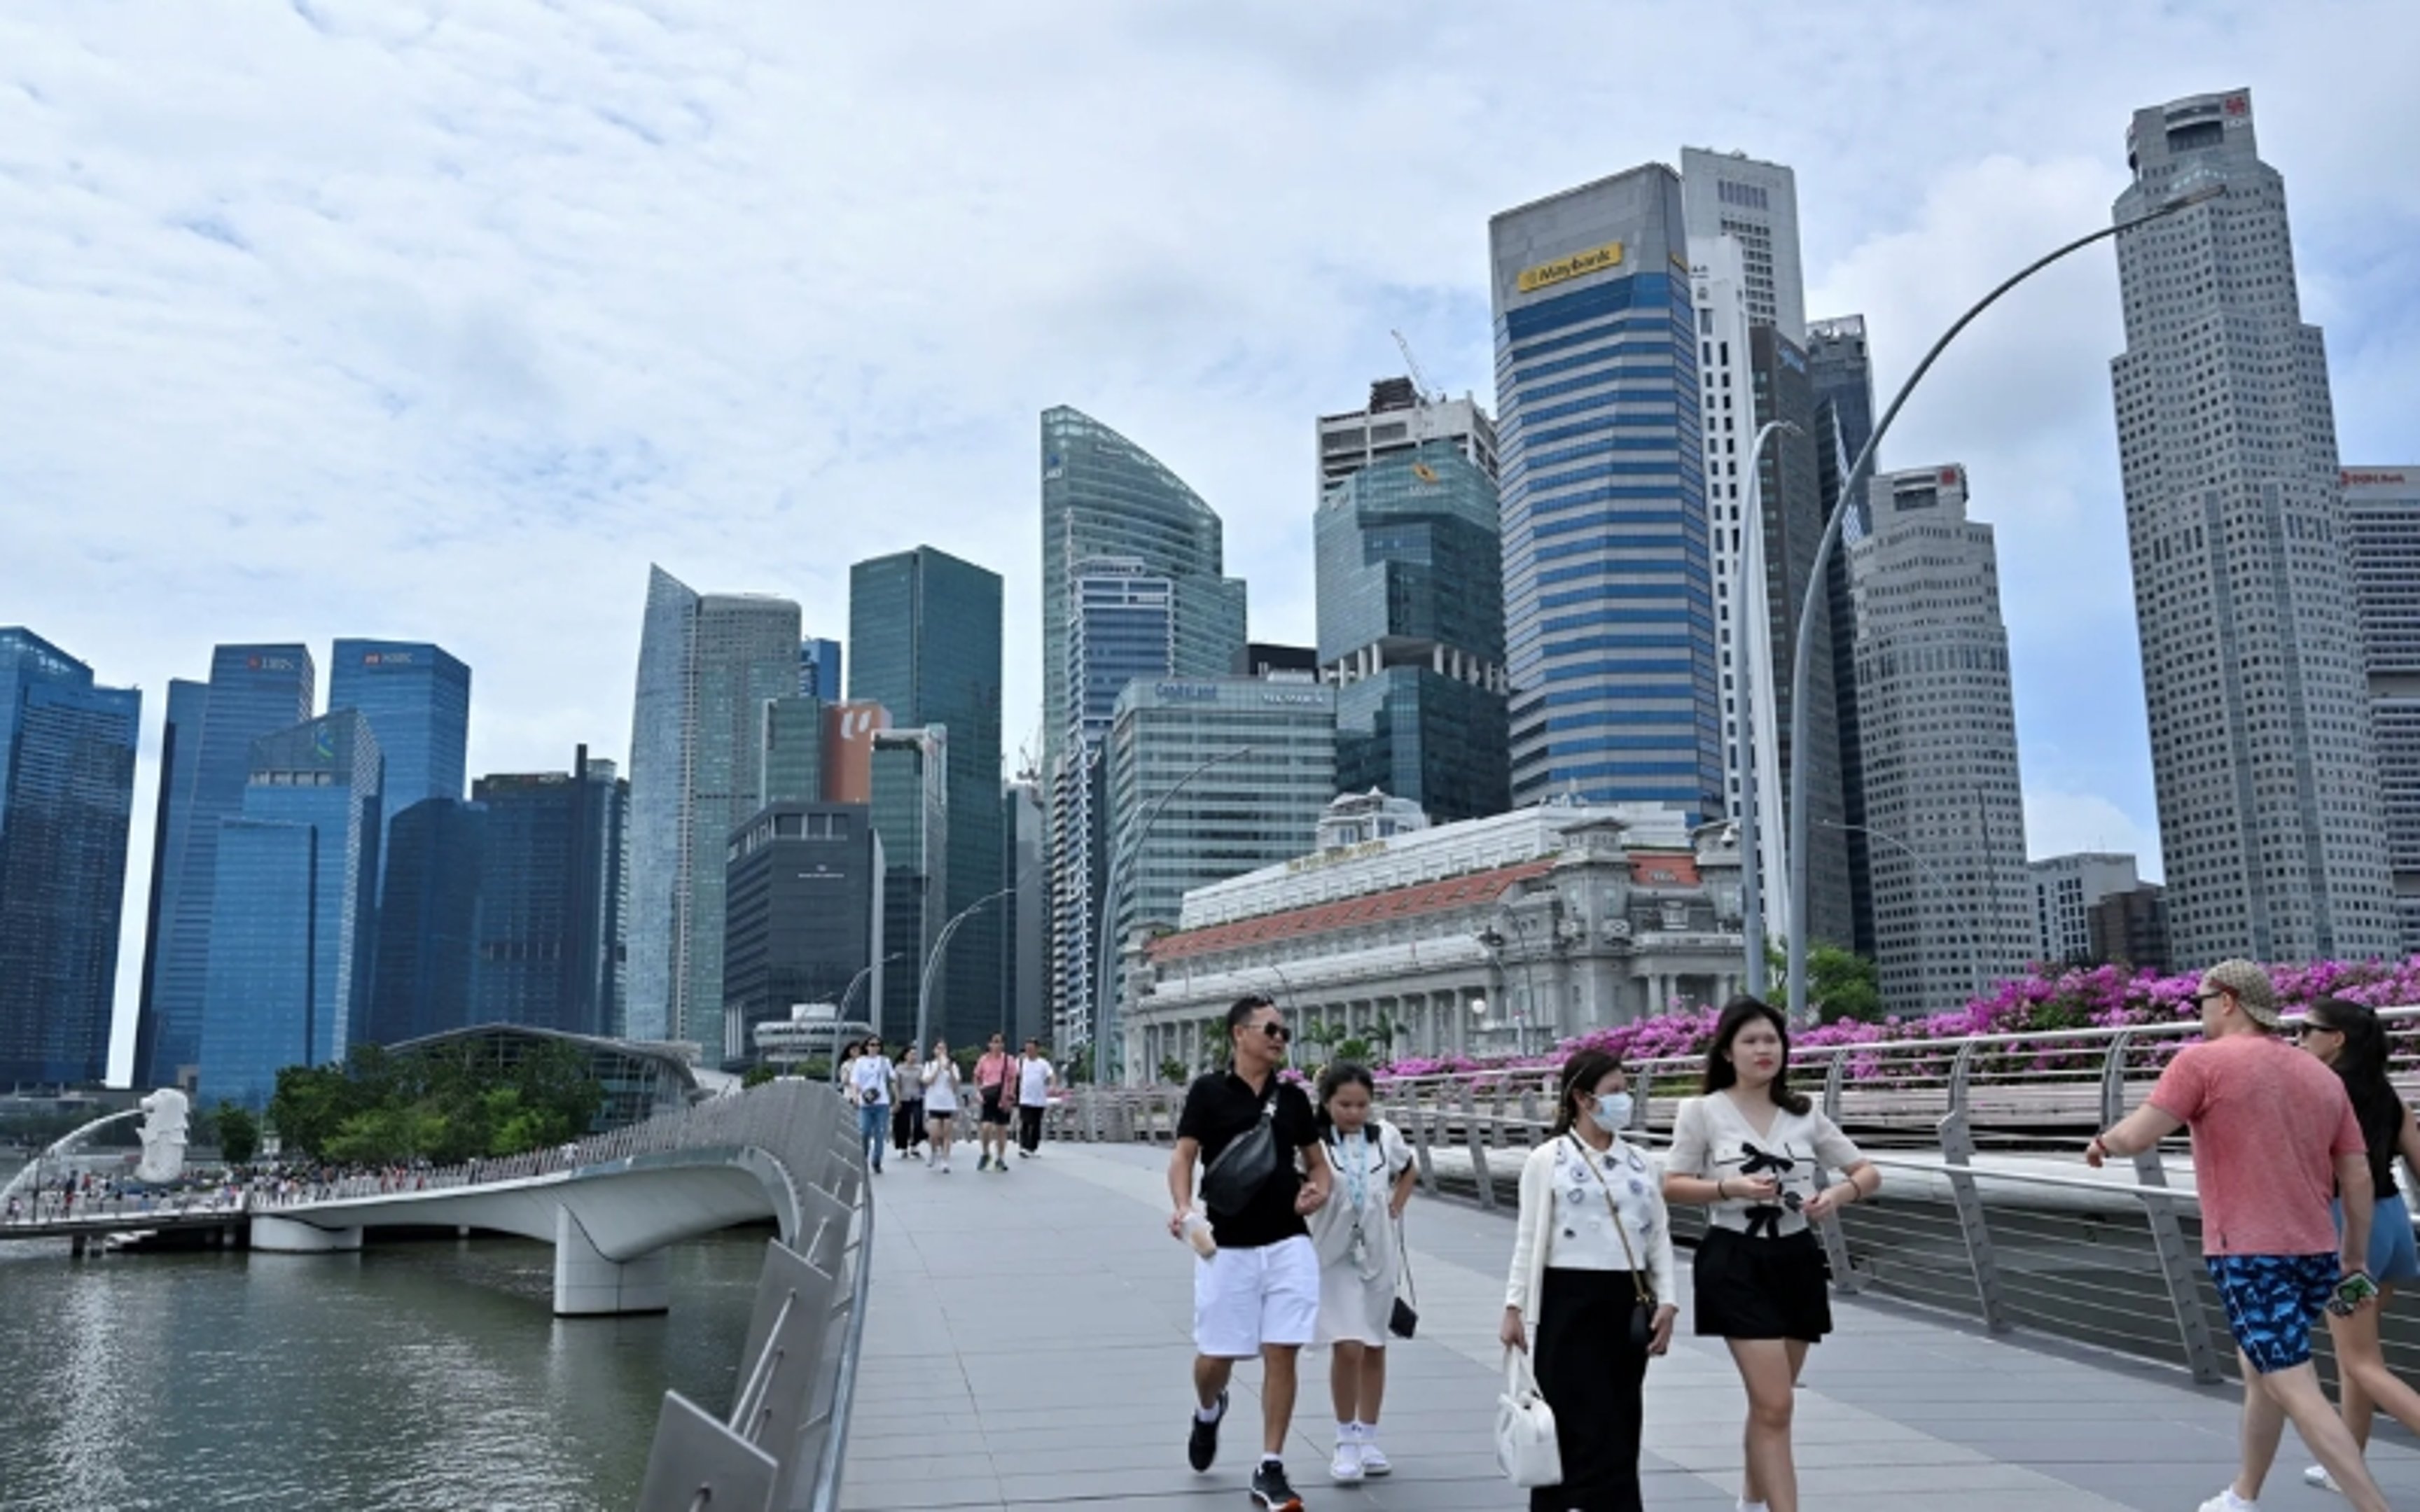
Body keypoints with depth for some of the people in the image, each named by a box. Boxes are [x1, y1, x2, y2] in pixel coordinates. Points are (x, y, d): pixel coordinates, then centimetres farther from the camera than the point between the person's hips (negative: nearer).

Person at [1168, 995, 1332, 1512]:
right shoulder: (1208, 1091, -3)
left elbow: (1316, 1161, 16)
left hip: (1288, 1242, 3)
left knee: (1281, 1353, -2)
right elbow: (1183, 1157, -7)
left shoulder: (1292, 1097, 8)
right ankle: (1208, 1413, 41)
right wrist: (1184, 1208, -25)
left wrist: (1318, 1191, -5)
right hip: (1227, 1246, -2)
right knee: (1215, 1356, 5)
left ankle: (1270, 1470, 11)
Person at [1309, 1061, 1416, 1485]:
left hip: (1379, 1254, 4)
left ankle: (1368, 1439, 26)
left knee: (1374, 1348, 13)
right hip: (1335, 1256, -4)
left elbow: (1408, 1172, 19)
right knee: (1348, 1348, -12)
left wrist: (1395, 1210, 9)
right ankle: (1346, 1443, 4)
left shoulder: (1385, 1136, 0)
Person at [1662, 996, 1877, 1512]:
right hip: (1736, 1262, -4)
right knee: (1775, 1406, -11)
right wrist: (1730, 1187, -20)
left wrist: (1840, 1193, -13)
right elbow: (1672, 1186, -3)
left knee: (1769, 1403, 16)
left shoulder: (1805, 1113, 6)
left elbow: (1868, 1173, 9)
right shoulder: (1702, 1112, -4)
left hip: (1797, 1260, 4)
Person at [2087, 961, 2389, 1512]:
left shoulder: (2203, 1061, -8)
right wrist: (2355, 1260, 18)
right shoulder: (2324, 1077, 10)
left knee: (2297, 1393, -8)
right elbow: (2359, 1180, 10)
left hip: (2248, 1255, -7)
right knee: (2260, 1372, 22)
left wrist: (2102, 1142, 10)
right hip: (2314, 1254, 8)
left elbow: (2136, 1137, -12)